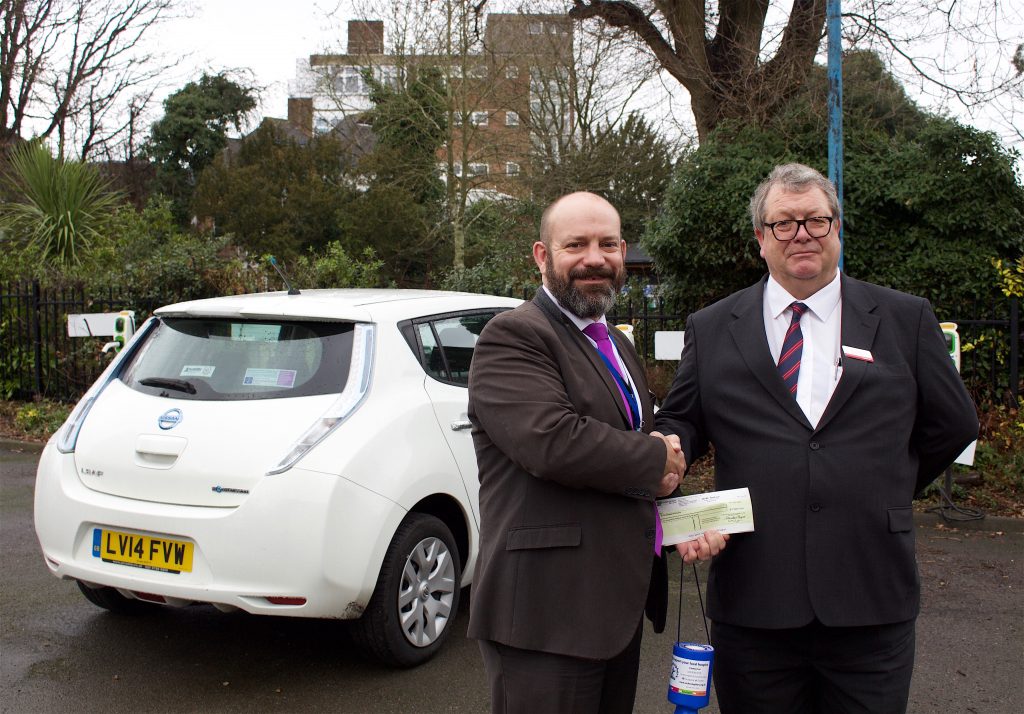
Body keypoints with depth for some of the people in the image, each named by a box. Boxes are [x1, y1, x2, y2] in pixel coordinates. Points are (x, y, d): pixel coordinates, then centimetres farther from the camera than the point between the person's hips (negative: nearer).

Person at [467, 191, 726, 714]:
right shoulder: (512, 337, -12)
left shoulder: (617, 346, 18)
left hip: (618, 606, 9)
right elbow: (555, 441, -27)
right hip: (547, 612, -8)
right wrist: (657, 459, -12)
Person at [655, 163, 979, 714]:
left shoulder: (906, 320, 7)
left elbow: (953, 423, 14)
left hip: (871, 601, 0)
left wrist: (887, 493, 13)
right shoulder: (711, 329, 8)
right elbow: (682, 421, 11)